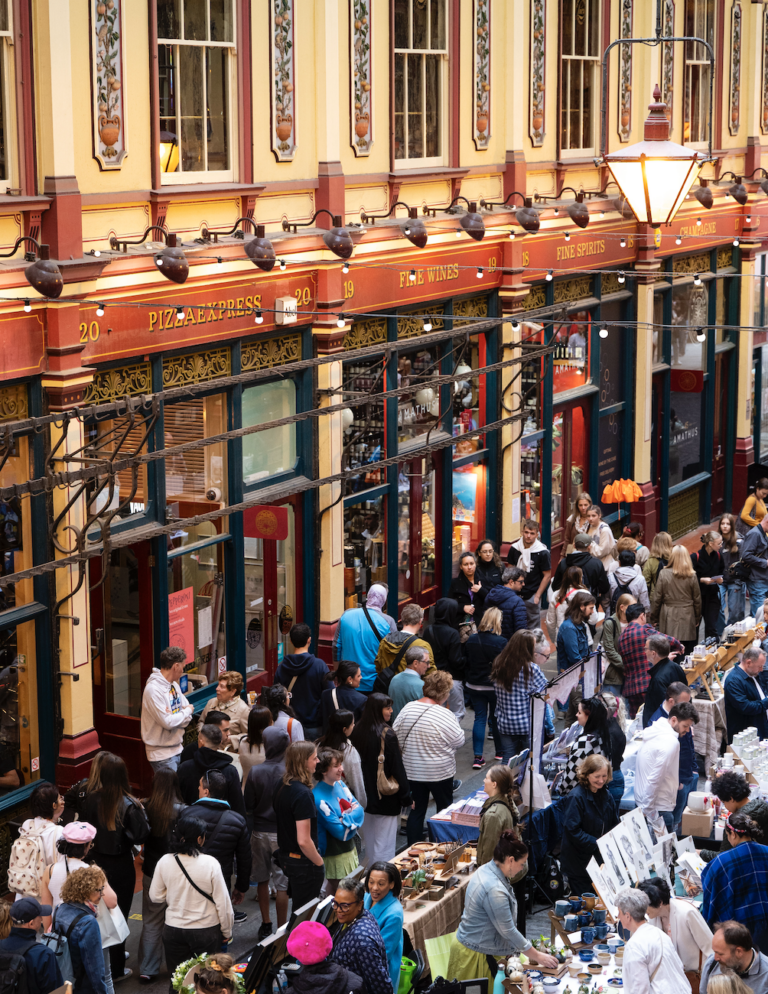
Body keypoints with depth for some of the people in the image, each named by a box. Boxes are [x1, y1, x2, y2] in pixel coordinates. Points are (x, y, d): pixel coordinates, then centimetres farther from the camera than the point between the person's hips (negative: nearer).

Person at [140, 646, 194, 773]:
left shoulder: (174, 685, 9)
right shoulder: (153, 689, -20)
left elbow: (188, 718, 7)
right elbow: (167, 722, -24)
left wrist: (173, 716, -15)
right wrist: (187, 711, -8)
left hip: (177, 748, 8)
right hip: (162, 754, -8)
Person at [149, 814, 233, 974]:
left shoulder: (165, 862, -9)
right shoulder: (210, 863, -17)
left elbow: (155, 896, 2)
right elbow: (222, 902, -11)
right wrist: (226, 931, 3)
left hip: (173, 930, 3)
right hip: (207, 930, -2)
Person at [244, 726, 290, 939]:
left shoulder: (255, 772, -9)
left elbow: (248, 806, -4)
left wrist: (250, 828, 10)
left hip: (259, 832, 2)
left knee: (262, 880, 17)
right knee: (282, 883, 4)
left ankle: (265, 923, 26)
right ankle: (281, 929, 8)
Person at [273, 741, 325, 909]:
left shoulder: (281, 786, 3)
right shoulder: (303, 794, -24)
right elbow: (303, 841, -26)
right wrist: (319, 863, -12)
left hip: (286, 856, 9)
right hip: (303, 863, -9)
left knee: (298, 908, 20)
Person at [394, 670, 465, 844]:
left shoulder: (407, 709, -6)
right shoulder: (445, 715, -20)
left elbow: (395, 737, 2)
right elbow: (459, 741, -11)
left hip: (412, 771, 4)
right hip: (440, 772, -4)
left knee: (416, 810, 14)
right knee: (444, 810, 14)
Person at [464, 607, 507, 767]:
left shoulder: (471, 640, -3)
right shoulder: (501, 642, -17)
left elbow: (465, 663, 5)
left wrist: (468, 685, 16)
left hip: (474, 686, 3)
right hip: (495, 686, -3)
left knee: (479, 718, 8)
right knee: (497, 718, 14)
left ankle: (478, 756, 1)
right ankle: (500, 752, 30)